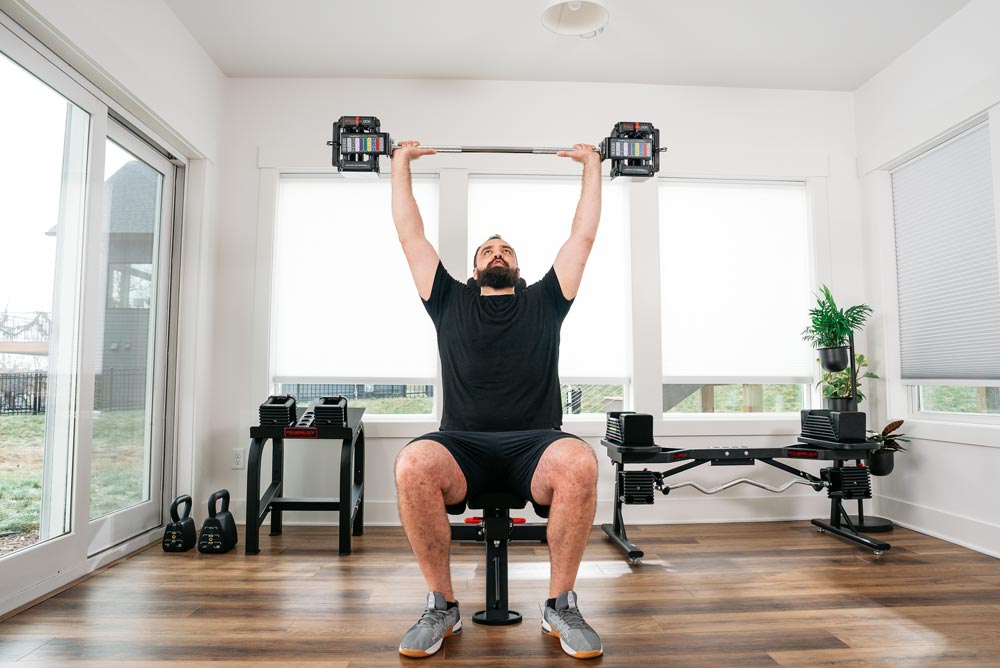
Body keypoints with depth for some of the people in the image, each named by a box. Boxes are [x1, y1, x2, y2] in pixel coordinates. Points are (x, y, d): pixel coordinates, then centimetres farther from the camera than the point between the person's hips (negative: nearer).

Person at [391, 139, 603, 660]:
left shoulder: (544, 301, 21)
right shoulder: (451, 301, 21)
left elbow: (583, 235, 24)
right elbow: (411, 234, 24)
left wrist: (592, 165, 31)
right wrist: (401, 163, 30)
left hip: (535, 443, 0)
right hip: (462, 444, 0)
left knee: (579, 462, -35)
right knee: (413, 465, -34)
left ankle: (561, 606, -9)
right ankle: (441, 606, -8)